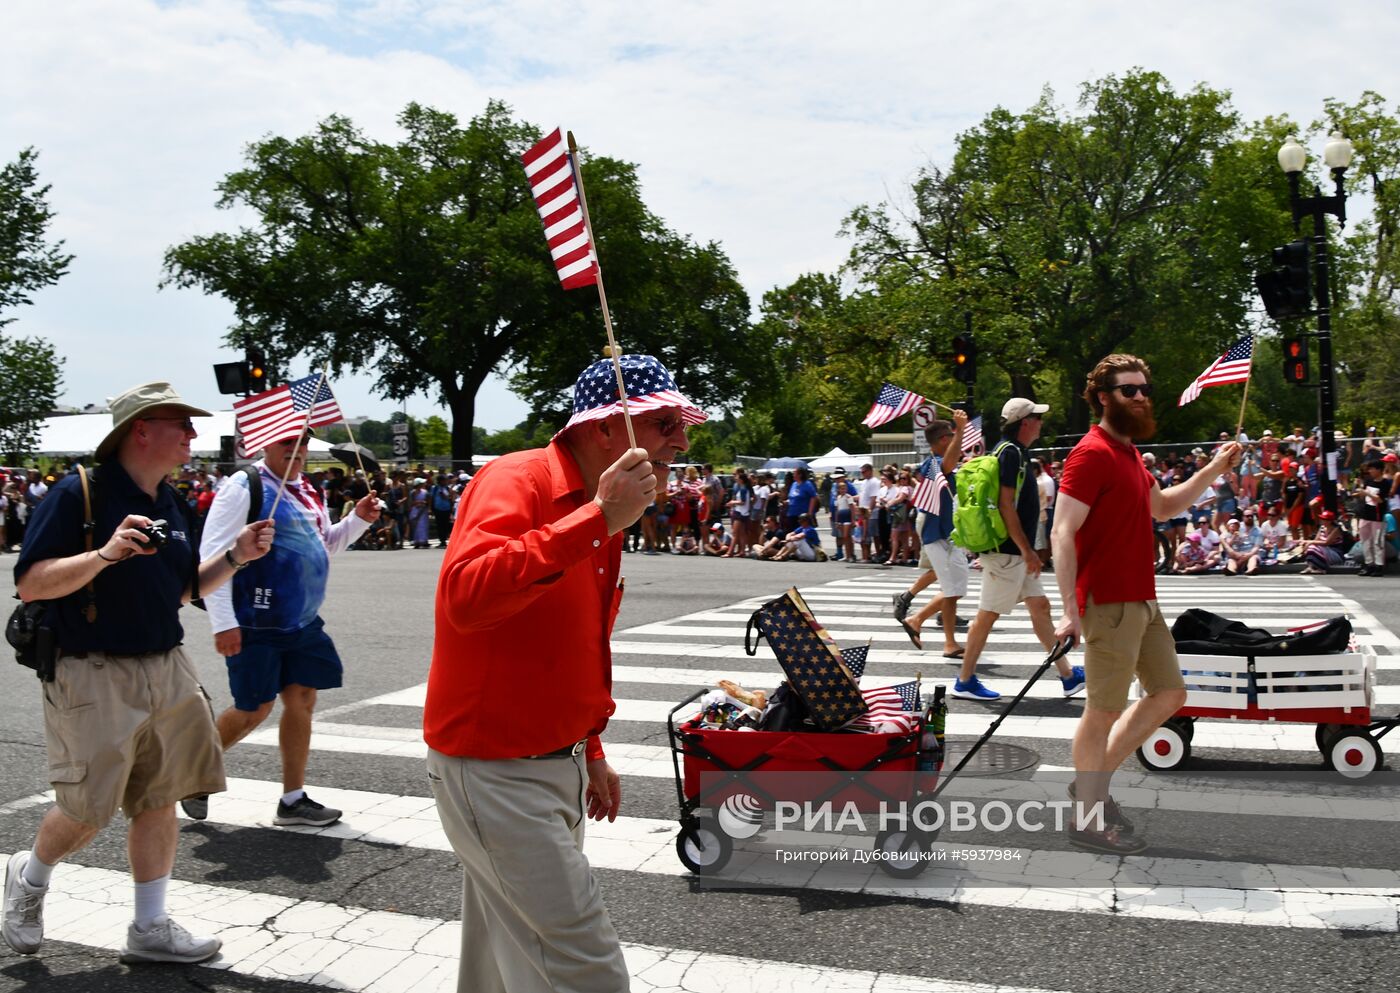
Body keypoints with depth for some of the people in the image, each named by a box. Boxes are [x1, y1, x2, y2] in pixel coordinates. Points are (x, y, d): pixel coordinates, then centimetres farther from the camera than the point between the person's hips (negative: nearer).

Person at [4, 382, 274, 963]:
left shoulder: (170, 503, 10)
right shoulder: (77, 493, -12)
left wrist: (233, 556, 3)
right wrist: (106, 554, -30)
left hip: (166, 670, 7)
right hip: (93, 676, -6)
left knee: (158, 801, 9)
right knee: (88, 810, 3)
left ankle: (150, 929, 22)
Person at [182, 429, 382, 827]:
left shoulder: (306, 491, 13)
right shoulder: (243, 487, -11)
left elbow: (324, 545, 24)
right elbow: (212, 555, -16)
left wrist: (358, 519, 6)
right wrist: (223, 623, -20)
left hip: (304, 622, 7)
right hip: (257, 625, -7)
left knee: (302, 700, 7)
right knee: (255, 708, 1)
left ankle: (293, 799, 17)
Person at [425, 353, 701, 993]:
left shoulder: (593, 513, 10)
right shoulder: (516, 481, -18)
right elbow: (466, 598, -37)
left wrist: (590, 754, 23)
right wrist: (597, 521, -37)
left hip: (554, 765, 9)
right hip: (493, 770, -9)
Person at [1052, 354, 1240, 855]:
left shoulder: (1127, 453, 16)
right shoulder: (1092, 453, -14)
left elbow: (1162, 506, 31)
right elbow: (1062, 533, -21)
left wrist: (1214, 469, 22)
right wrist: (1071, 609, -27)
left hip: (1143, 601, 10)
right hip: (1110, 604, -10)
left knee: (1169, 692, 16)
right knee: (1104, 711, -1)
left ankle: (1093, 782, 25)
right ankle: (1086, 819, 14)